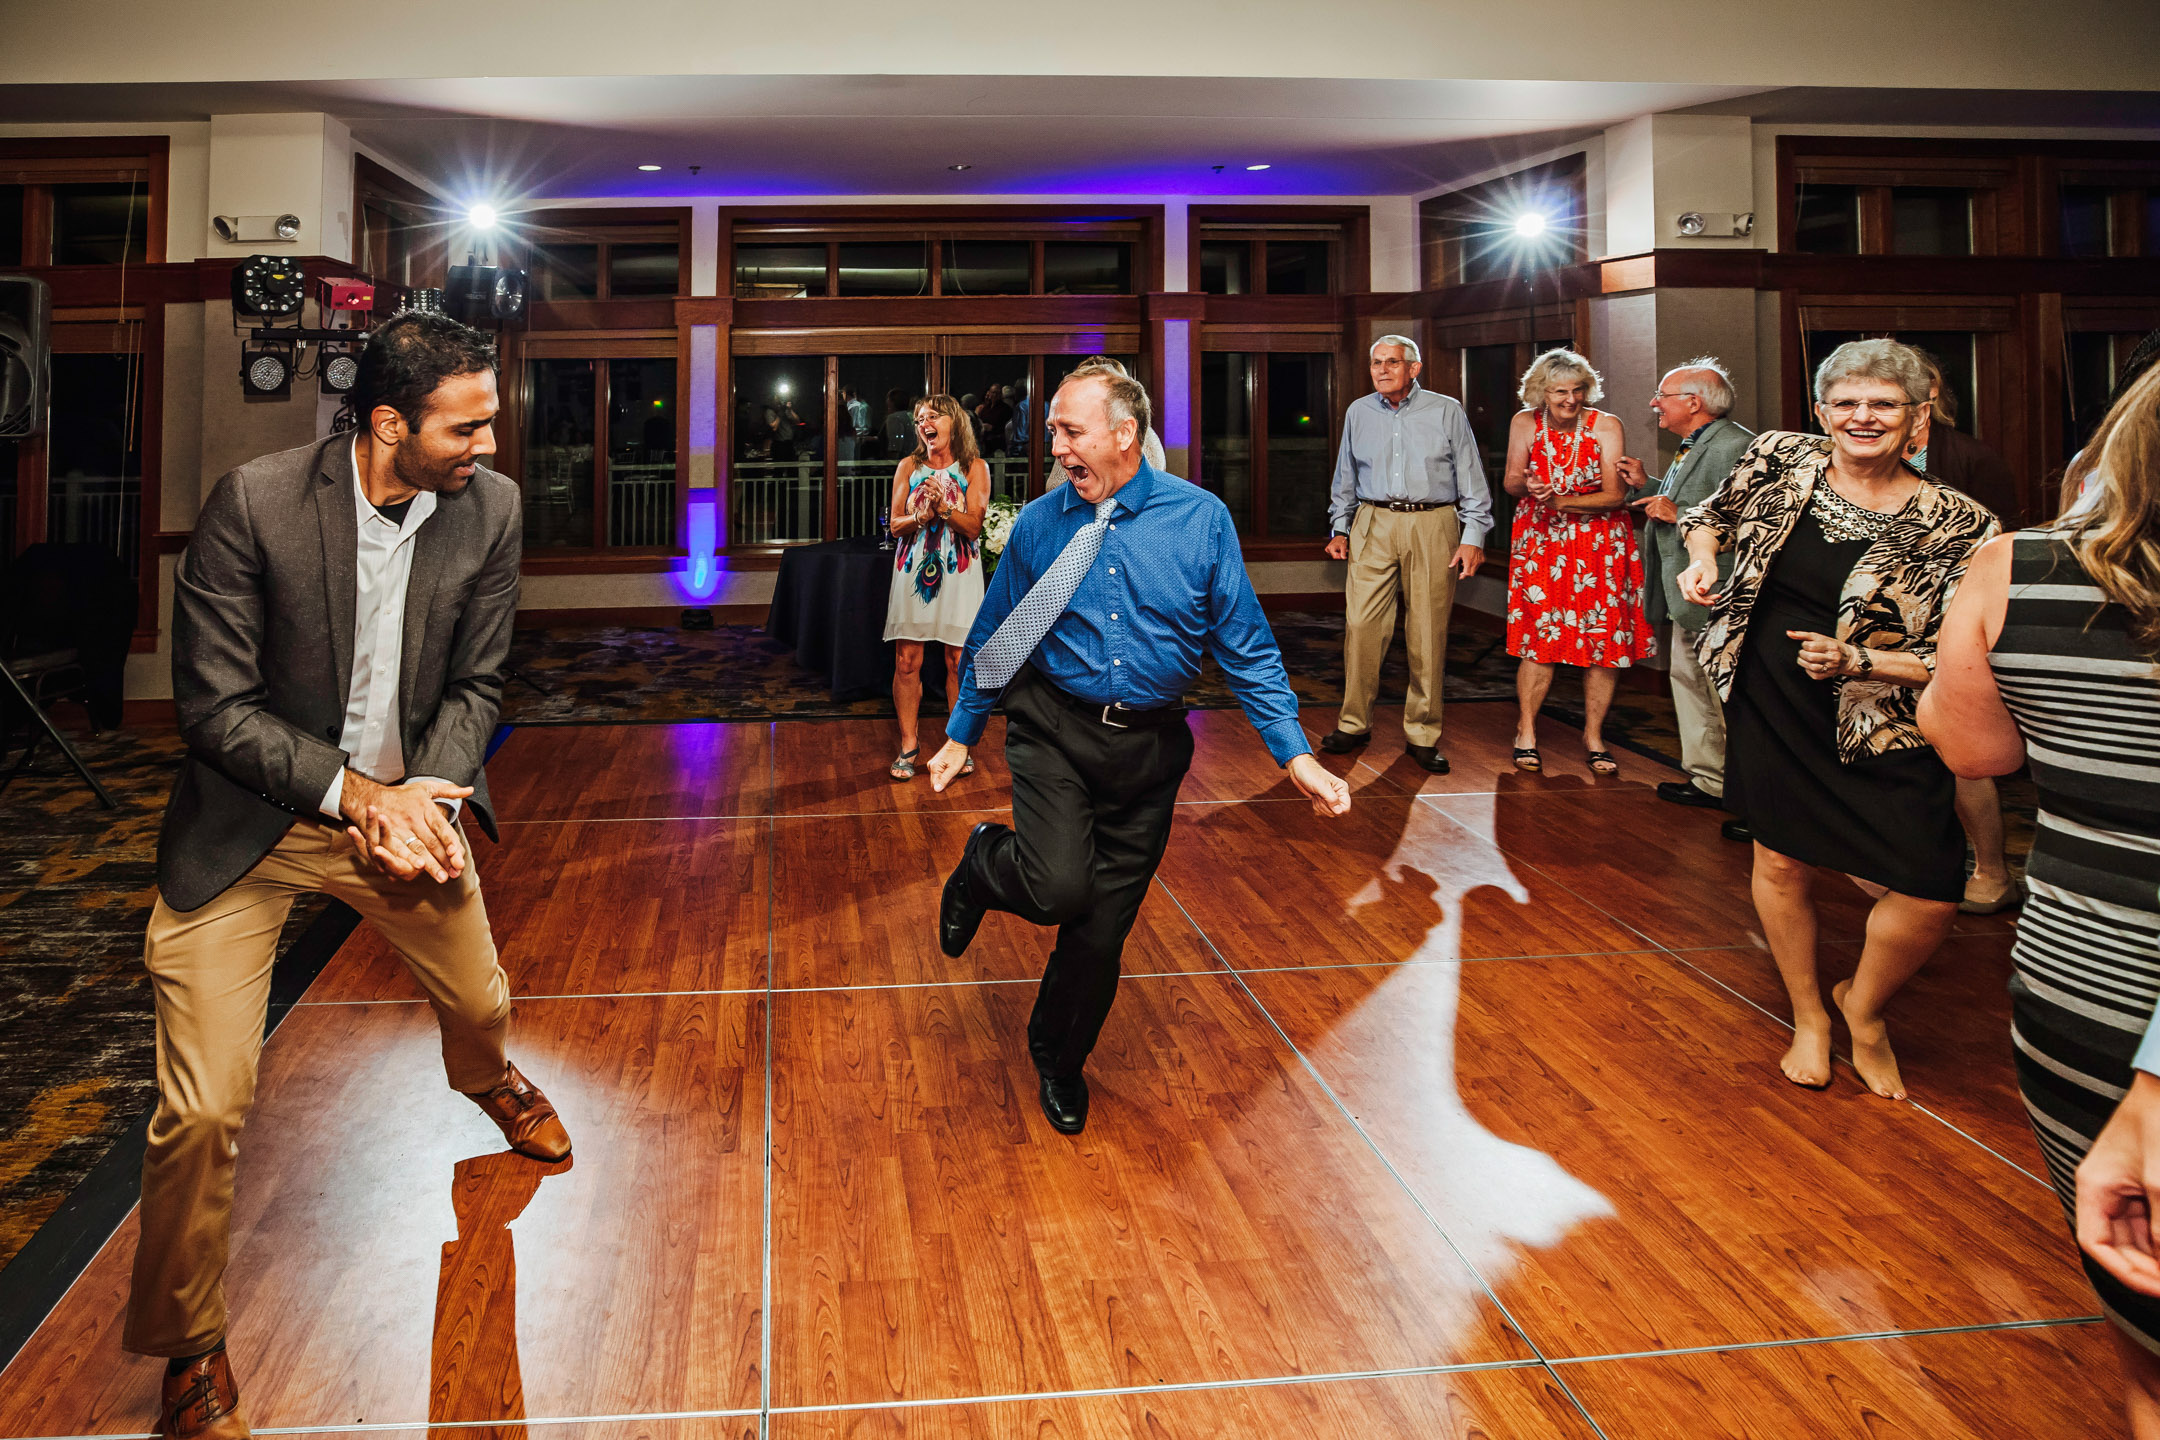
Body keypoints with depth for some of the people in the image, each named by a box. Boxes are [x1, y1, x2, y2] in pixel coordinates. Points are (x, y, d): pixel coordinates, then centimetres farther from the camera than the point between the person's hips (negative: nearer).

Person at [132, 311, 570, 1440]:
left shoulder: (490, 508, -10)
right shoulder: (254, 503, -21)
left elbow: (475, 684, -2)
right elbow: (214, 704, -17)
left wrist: (427, 792, -19)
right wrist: (356, 794, -25)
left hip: (408, 797, 4)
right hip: (252, 819, -3)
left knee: (480, 1001, 22)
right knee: (203, 1110, -7)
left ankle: (481, 1079, 64)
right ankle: (188, 1347, 19)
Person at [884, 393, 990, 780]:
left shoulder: (974, 468, 3)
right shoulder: (908, 467, 9)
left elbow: (973, 527, -5)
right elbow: (896, 526, 4)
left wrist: (944, 507, -21)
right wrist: (921, 515, -16)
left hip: (957, 573, -2)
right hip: (913, 570, 2)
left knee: (958, 661, -1)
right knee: (906, 661, 0)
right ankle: (908, 745, 10)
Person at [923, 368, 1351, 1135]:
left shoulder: (1200, 519, -6)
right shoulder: (1038, 524, -3)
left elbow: (1246, 646, -3)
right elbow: (992, 640, 11)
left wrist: (1297, 757, -10)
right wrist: (960, 734, 15)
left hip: (1149, 747, 1)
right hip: (1054, 732, 0)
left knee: (1103, 926, 8)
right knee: (1057, 888, -24)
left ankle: (1059, 1062, 35)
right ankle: (985, 864, 14)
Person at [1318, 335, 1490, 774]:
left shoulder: (1447, 411, 5)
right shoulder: (1358, 413, 13)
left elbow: (1471, 478, 4)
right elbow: (1345, 478, 21)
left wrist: (1473, 536, -3)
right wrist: (1340, 528, 14)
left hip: (1432, 526, -2)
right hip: (1373, 525, 2)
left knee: (1428, 633, -1)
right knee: (1361, 624, -7)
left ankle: (1422, 734, 8)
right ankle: (1354, 722, 6)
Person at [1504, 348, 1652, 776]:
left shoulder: (1605, 426, -9)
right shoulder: (1525, 423, -3)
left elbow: (1616, 495, -10)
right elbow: (1511, 482, 4)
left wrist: (1560, 501, -22)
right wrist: (1527, 486, -20)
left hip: (1600, 542, 0)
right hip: (1542, 539, 0)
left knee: (1605, 640, -1)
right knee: (1541, 638, -5)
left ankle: (1593, 736, 13)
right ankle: (1525, 732, 11)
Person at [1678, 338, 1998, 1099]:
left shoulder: (1955, 526, -11)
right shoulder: (1780, 460, -2)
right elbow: (1714, 513, 17)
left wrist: (1855, 660, -22)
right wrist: (1702, 554, -4)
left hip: (1880, 726, -2)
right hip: (1768, 706, 2)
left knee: (1931, 895, -8)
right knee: (1780, 862, 10)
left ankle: (1864, 1007, 24)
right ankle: (1808, 1016, 35)